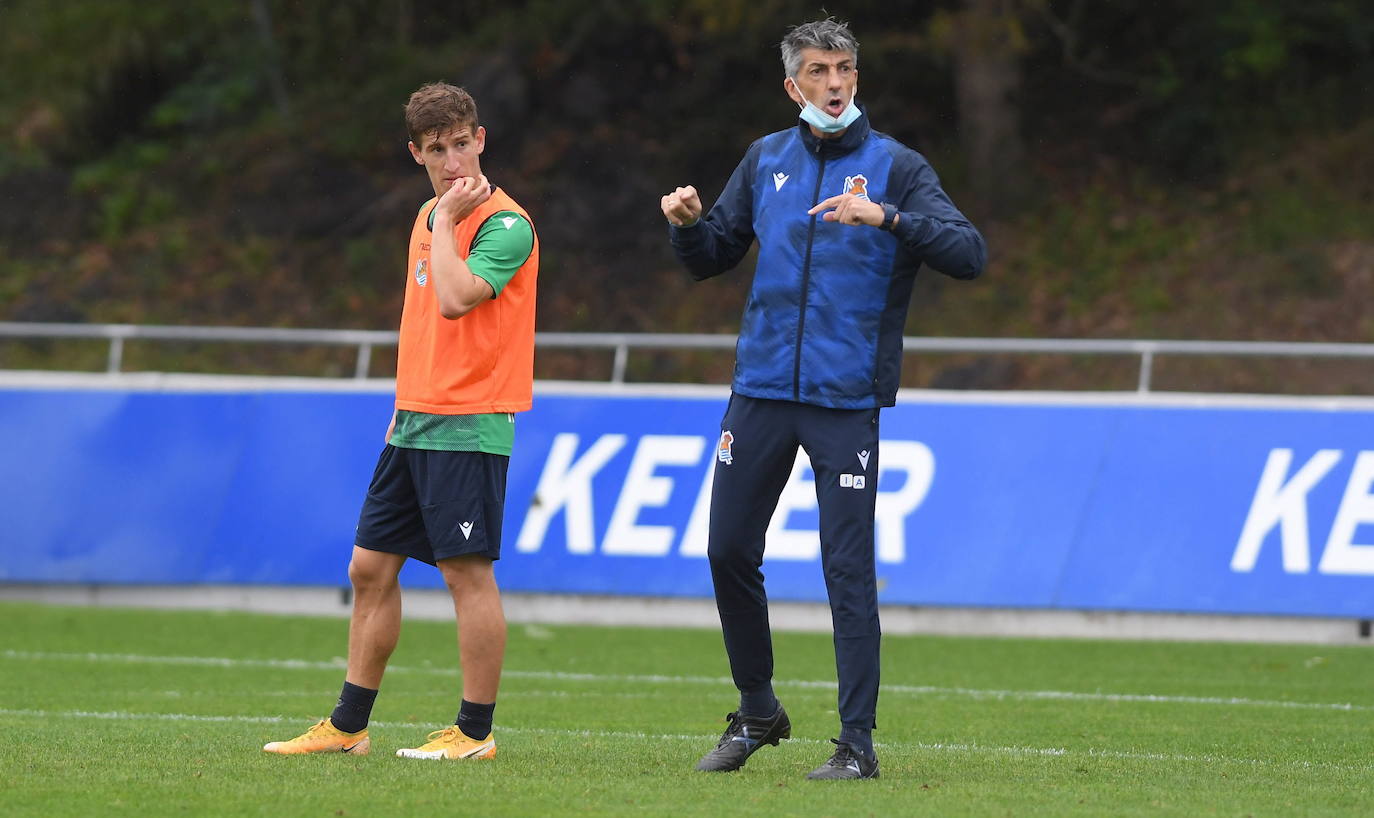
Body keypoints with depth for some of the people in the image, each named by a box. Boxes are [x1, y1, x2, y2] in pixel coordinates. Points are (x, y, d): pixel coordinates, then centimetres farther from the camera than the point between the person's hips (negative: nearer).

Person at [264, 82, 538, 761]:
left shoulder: (506, 224, -11)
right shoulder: (427, 217, 15)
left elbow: (455, 299, -26)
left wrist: (447, 221, -15)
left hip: (469, 425, -9)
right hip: (415, 424, 9)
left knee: (468, 572, -6)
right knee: (370, 569, 9)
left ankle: (475, 732, 0)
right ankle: (347, 726, 16)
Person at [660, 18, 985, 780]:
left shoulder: (894, 166, -3)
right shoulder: (767, 159, 10)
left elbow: (969, 253, -14)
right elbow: (713, 256, 18)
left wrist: (885, 216, -27)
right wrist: (687, 224, -4)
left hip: (847, 400, -4)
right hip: (761, 388, 4)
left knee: (848, 570, -6)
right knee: (730, 551, 6)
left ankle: (857, 742, -1)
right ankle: (756, 711, 24)